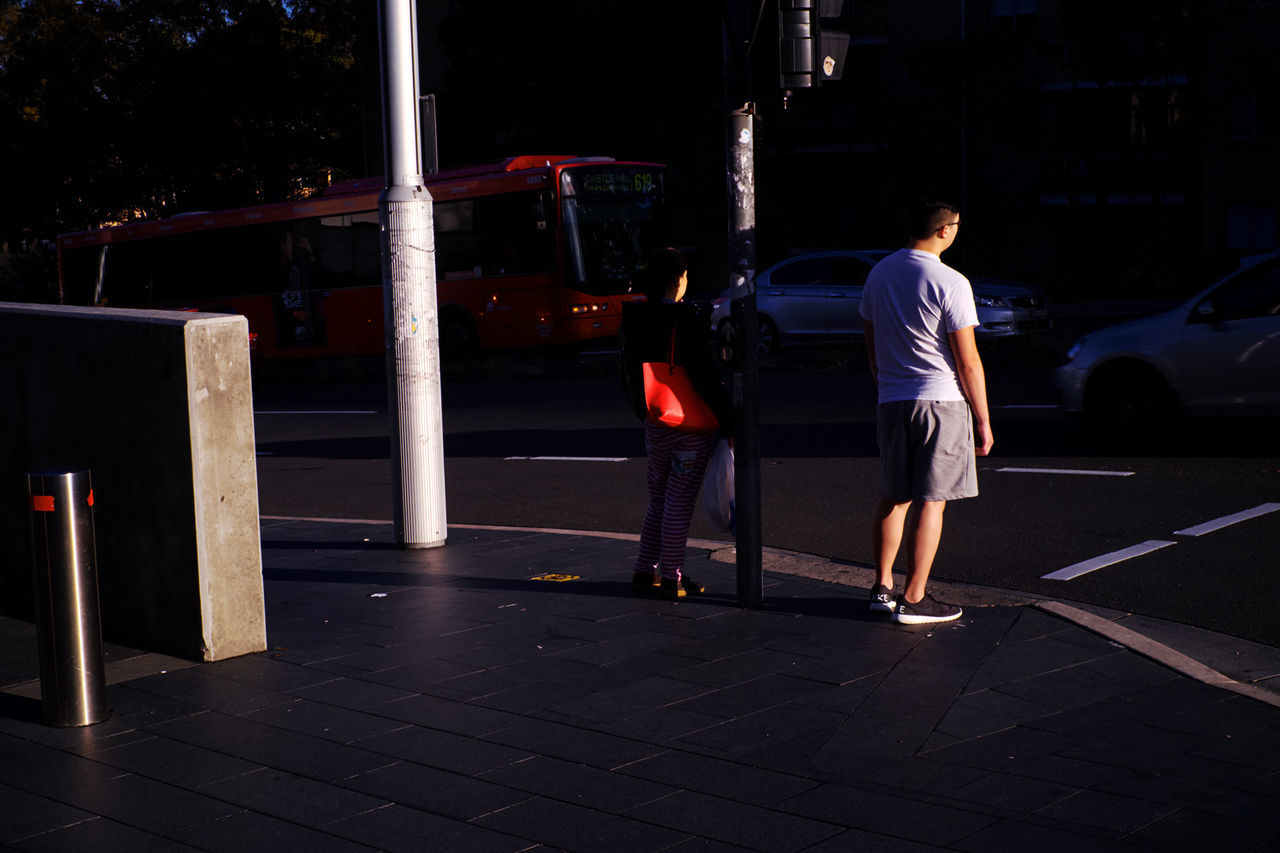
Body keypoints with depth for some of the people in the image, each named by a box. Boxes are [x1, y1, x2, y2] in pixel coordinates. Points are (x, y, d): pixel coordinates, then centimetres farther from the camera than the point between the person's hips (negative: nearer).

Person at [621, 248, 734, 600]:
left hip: (655, 425, 6)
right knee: (680, 499, 1)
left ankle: (645, 572, 18)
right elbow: (706, 377, -18)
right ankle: (672, 578, 5)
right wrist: (728, 423, -13)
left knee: (659, 499, 17)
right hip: (693, 424, -6)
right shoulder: (685, 321, -17)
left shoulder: (633, 319, 4)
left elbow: (627, 376, 13)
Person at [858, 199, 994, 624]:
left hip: (890, 401, 6)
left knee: (893, 497, 15)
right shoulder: (950, 283, -13)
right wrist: (983, 421, -4)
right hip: (942, 400, -6)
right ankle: (913, 600, 3)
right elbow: (968, 362, -11)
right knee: (930, 501, 0)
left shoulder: (879, 273, 7)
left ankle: (882, 588, 20)